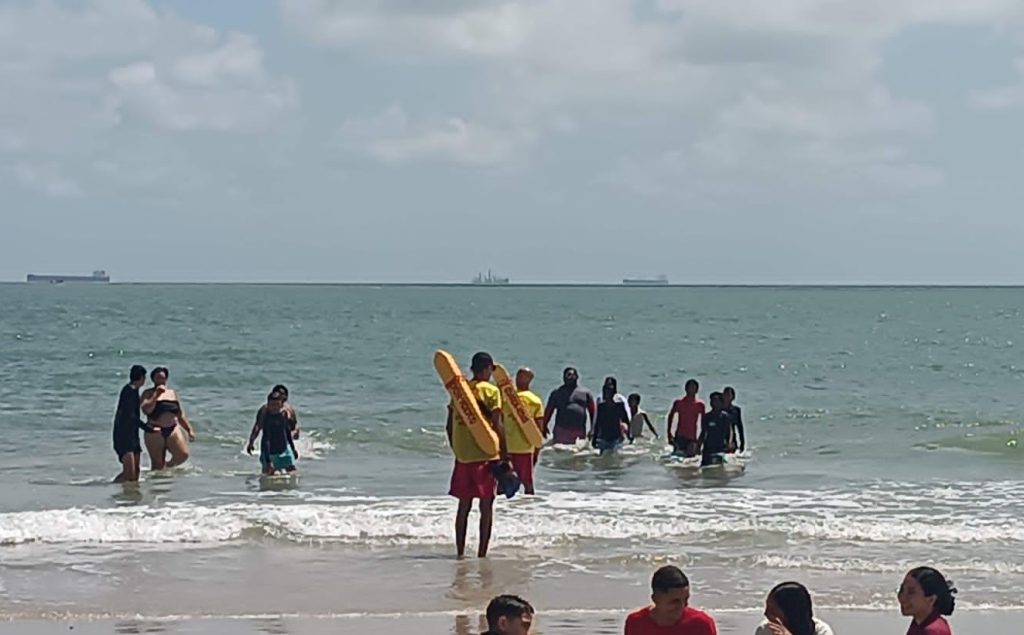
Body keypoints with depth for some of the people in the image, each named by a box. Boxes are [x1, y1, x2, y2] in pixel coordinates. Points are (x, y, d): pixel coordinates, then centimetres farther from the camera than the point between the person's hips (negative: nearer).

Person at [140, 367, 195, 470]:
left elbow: (181, 415, 21)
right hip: (155, 431, -4)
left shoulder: (172, 393, 17)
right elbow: (146, 410, -15)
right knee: (157, 463, -4)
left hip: (173, 430, 4)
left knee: (183, 454, -11)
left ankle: (168, 466, 17)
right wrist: (156, 395, -17)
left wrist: (189, 430, 15)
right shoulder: (148, 393, 4)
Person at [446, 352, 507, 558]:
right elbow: (497, 425, -12)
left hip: (462, 455, 5)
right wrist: (505, 456, -7)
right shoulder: (491, 391, -7)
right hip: (486, 455, -5)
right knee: (486, 506, 1)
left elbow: (449, 426, 9)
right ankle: (482, 553, -2)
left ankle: (460, 552, 11)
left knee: (463, 505, 11)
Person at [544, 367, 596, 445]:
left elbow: (593, 411, 13)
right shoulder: (557, 392, 9)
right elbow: (548, 410, 11)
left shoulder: (585, 392, 12)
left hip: (580, 432, 2)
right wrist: (544, 426, 5)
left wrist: (593, 429, 8)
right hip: (562, 431, -2)